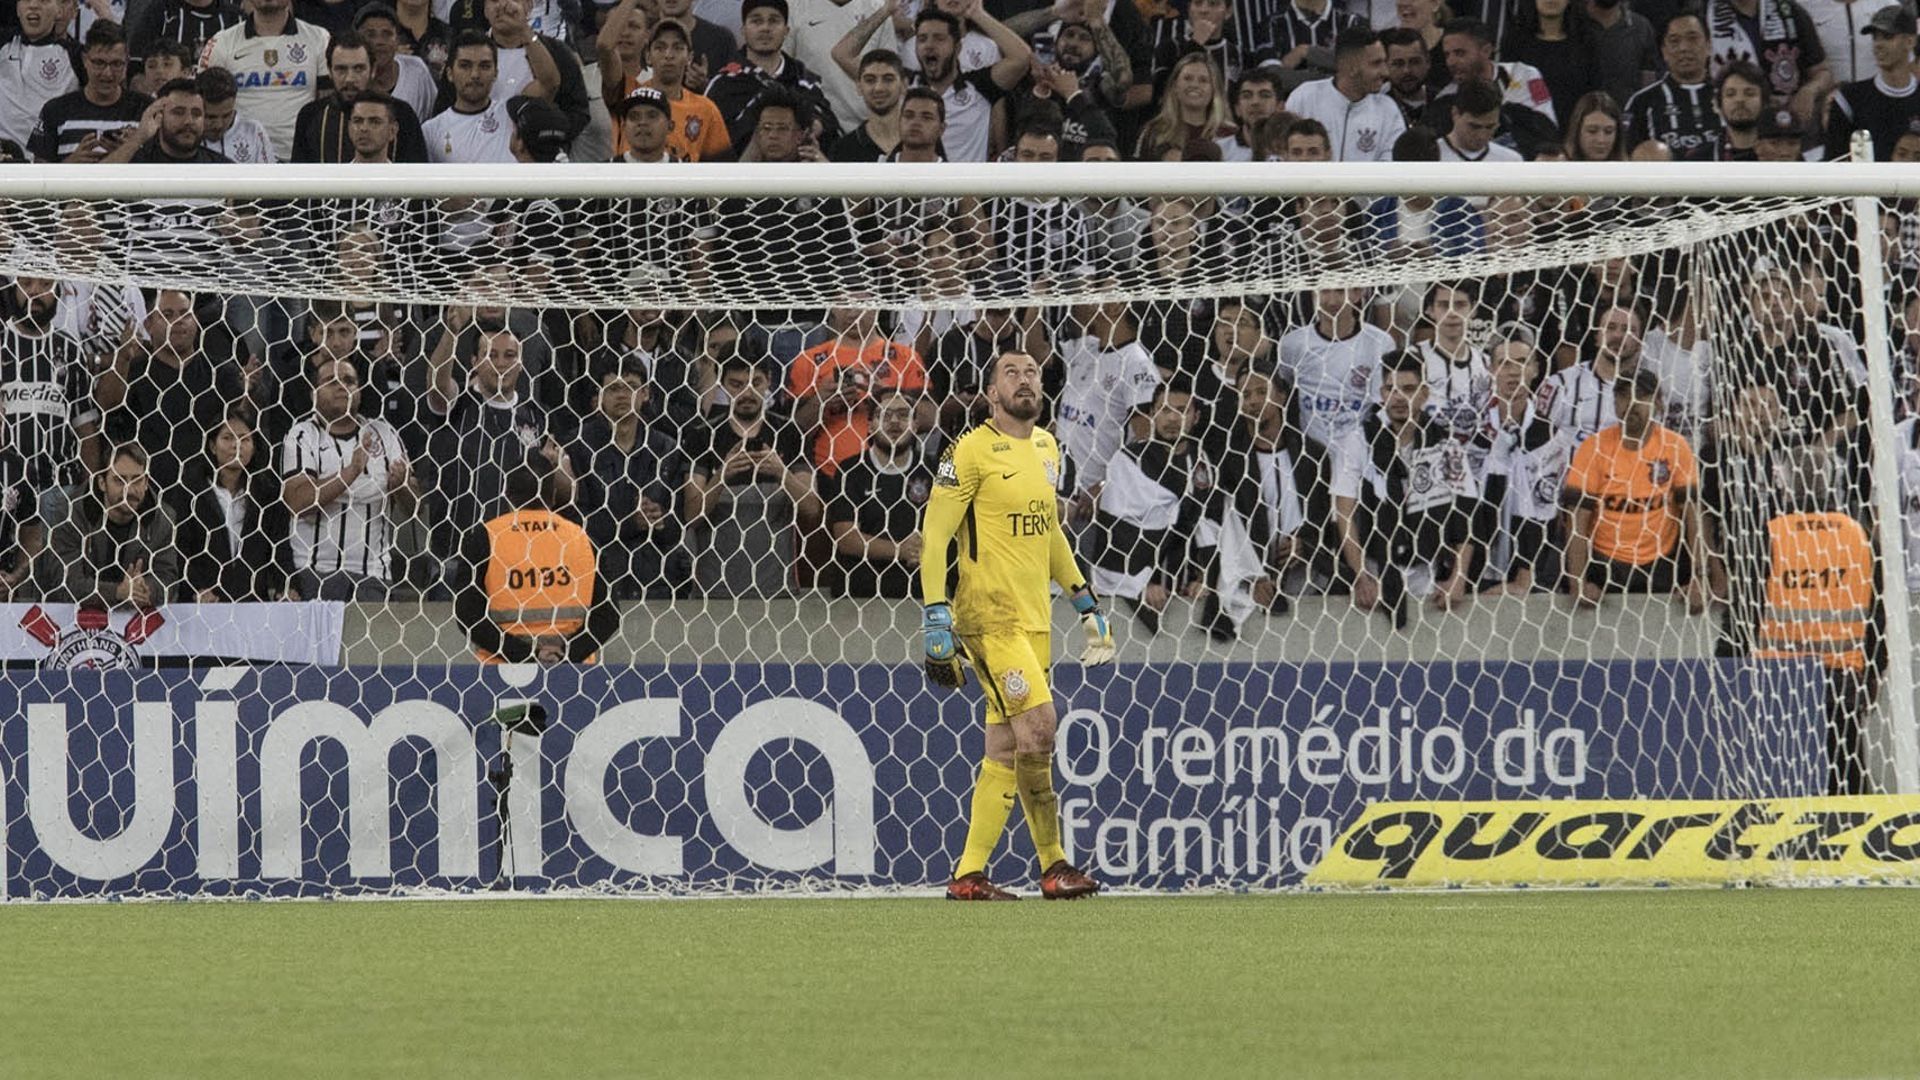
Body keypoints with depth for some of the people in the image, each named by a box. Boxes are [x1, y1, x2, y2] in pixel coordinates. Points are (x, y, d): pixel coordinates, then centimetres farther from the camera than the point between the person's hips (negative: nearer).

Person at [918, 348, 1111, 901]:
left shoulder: (1047, 448, 15)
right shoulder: (971, 451, -8)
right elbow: (934, 537, -10)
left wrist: (1084, 600, 25)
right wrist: (936, 621, -16)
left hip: (1033, 619, 8)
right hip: (989, 615, -8)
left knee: (1006, 747, 5)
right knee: (1038, 723, -17)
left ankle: (969, 874, 8)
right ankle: (1053, 866, -8)